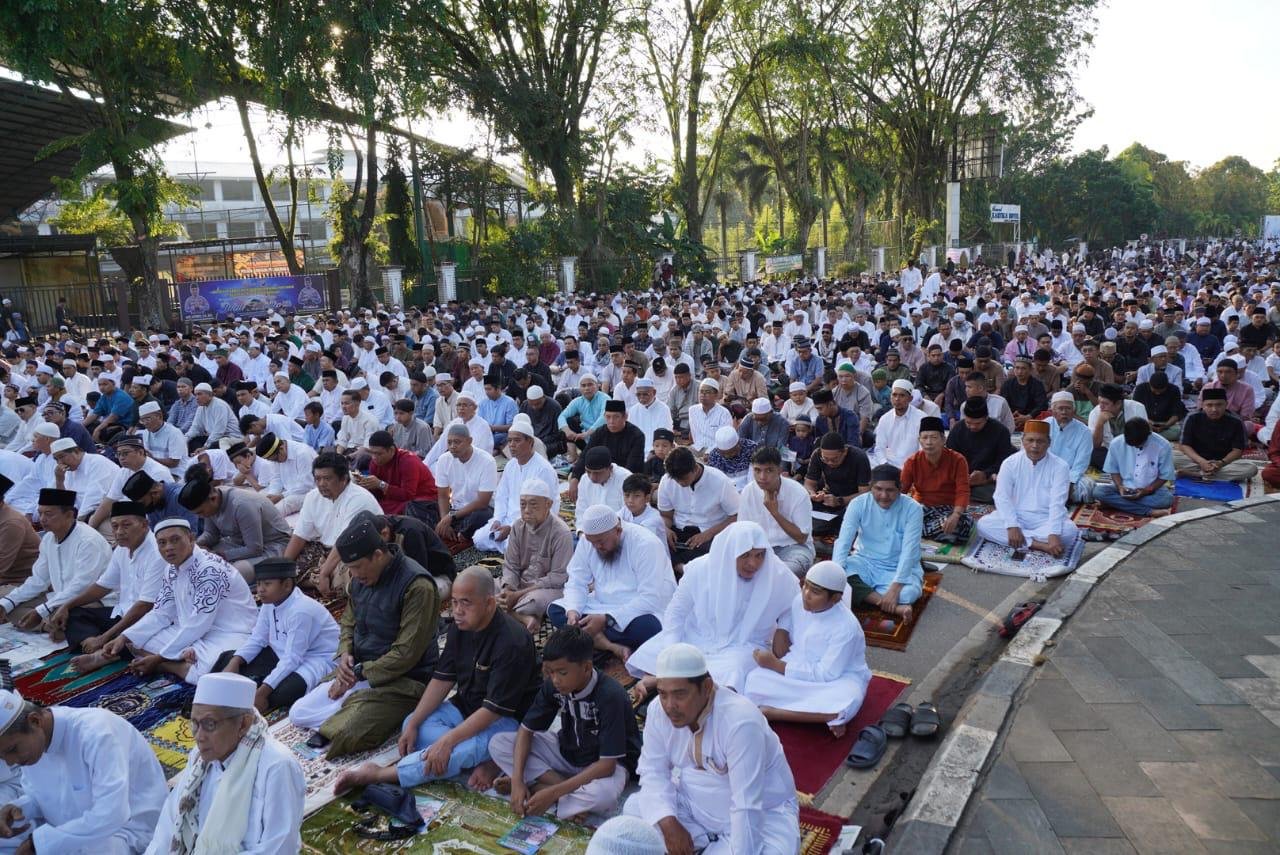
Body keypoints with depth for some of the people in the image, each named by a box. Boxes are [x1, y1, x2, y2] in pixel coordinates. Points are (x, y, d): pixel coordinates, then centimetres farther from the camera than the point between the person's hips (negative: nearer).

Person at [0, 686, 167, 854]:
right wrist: (17, 808, -13)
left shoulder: (94, 731, -31)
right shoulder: (28, 736, -6)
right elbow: (38, 795, 10)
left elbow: (111, 816, -37)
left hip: (120, 829, -7)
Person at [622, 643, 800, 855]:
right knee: (634, 809, -13)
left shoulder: (740, 722, -34)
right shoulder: (659, 710, -15)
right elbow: (653, 771, -6)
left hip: (761, 816, -5)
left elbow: (747, 808, -34)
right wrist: (667, 822, -22)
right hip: (697, 806, 5)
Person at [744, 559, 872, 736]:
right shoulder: (799, 599, -11)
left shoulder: (846, 627, -26)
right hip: (798, 667, 4)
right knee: (755, 679, -24)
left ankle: (770, 712, -28)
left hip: (838, 678, -4)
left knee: (846, 702, -40)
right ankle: (826, 715, -24)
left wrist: (776, 665, -25)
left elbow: (826, 674, -26)